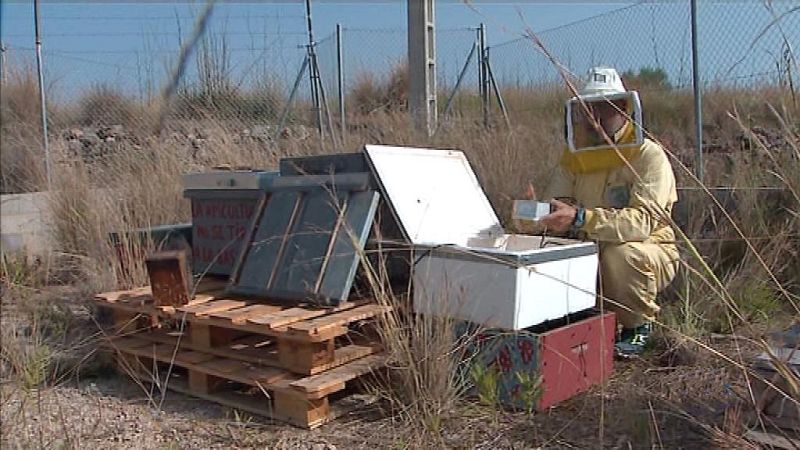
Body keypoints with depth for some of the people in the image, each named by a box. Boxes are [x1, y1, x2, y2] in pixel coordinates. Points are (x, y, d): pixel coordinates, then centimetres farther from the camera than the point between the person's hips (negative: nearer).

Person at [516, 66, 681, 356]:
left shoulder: (649, 156, -17)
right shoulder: (574, 157, 2)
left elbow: (643, 221, -31)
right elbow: (556, 206, -3)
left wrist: (580, 218, -44)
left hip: (649, 251, -5)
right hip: (592, 252, 5)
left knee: (621, 253, -36)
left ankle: (637, 326, -5)